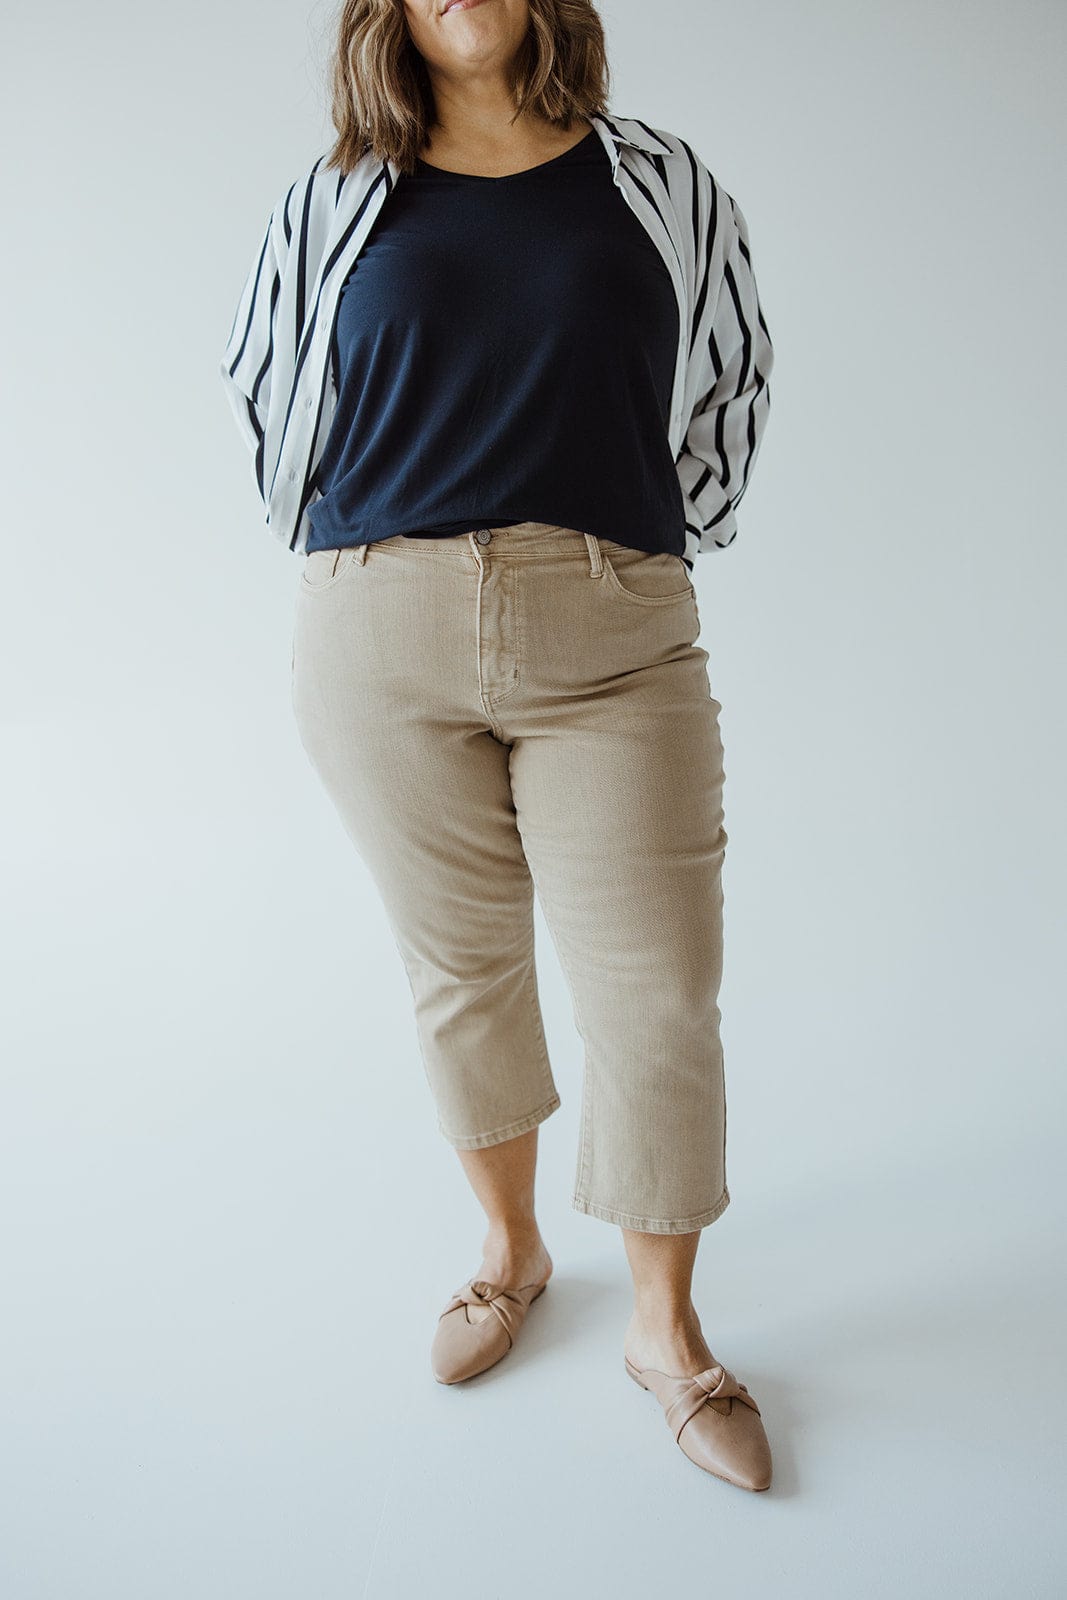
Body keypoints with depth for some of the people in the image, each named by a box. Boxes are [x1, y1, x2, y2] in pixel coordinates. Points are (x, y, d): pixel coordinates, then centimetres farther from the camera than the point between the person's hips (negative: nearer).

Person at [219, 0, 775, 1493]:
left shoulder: (665, 182, 12)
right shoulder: (332, 205, 11)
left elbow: (733, 386, 21)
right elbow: (266, 396, 21)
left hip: (612, 649, 0)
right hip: (384, 641, 1)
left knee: (658, 992, -1)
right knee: (462, 967, 12)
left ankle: (667, 1328, 20)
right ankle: (512, 1248, 36)